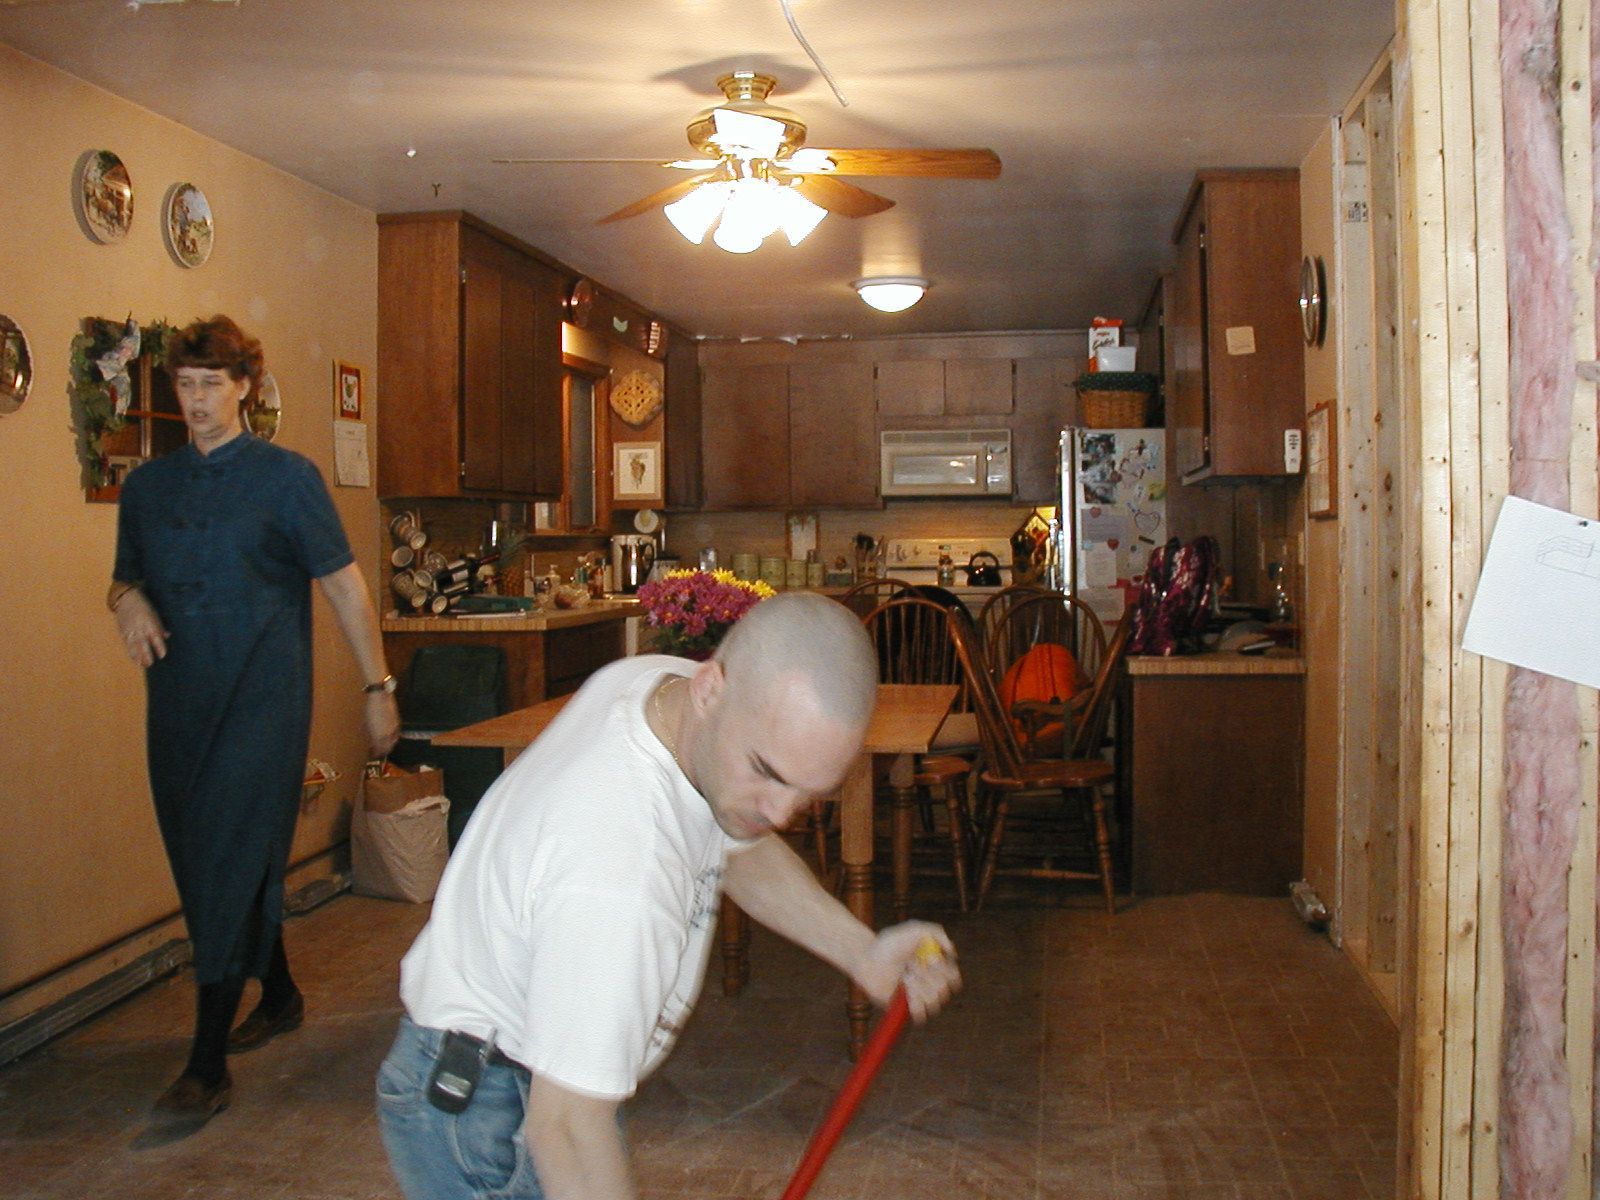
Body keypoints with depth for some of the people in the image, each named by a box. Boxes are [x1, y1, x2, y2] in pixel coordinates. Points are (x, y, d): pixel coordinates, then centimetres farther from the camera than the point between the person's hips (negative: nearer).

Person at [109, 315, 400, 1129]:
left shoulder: (286, 478, -1)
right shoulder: (147, 487, 12)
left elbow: (344, 584, -1)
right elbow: (126, 576, 22)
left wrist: (378, 687, -4)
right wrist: (126, 598, -4)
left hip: (262, 701, -5)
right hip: (178, 702, 6)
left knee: (233, 862, -9)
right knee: (201, 859, 13)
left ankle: (208, 1066, -4)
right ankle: (279, 995, 35)